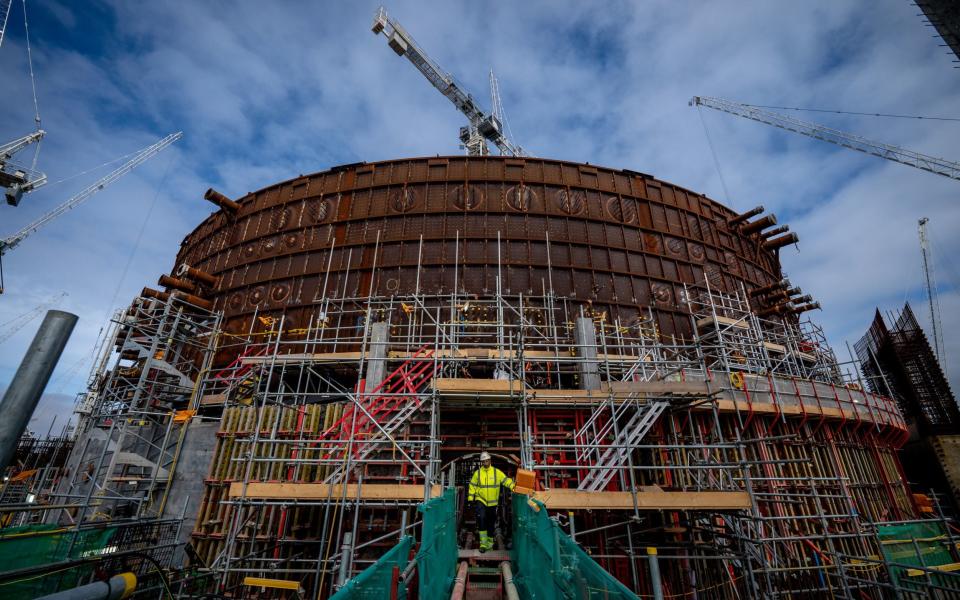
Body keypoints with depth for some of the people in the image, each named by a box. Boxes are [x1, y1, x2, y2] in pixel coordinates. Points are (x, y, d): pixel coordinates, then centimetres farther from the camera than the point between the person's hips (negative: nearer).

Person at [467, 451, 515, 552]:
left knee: (491, 522, 13)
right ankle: (483, 543, -12)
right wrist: (470, 497, -1)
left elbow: (506, 480, -10)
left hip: (492, 502, 1)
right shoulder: (477, 473, -2)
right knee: (481, 518, -22)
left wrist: (513, 486, -26)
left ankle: (490, 541, 37)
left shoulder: (497, 472, -5)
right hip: (481, 500, -1)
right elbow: (472, 485, 4)